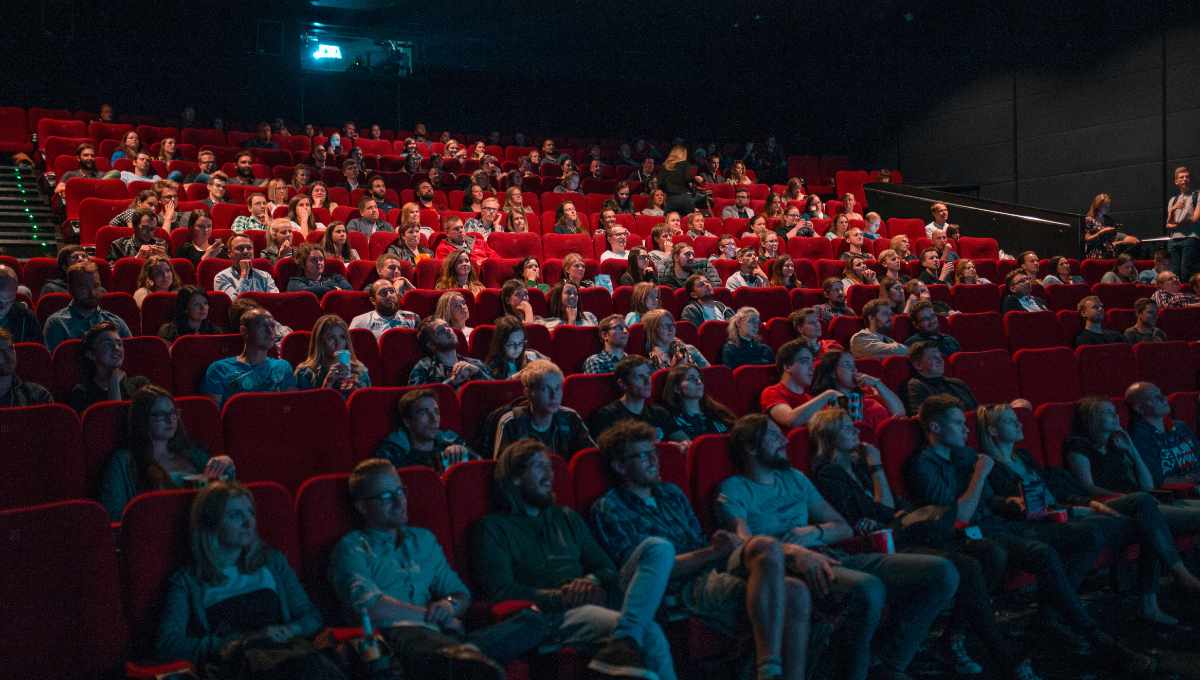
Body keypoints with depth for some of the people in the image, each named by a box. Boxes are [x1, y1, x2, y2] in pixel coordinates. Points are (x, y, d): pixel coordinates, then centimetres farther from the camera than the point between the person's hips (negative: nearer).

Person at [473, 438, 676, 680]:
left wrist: (593, 581, -3)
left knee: (659, 548, -22)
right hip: (552, 615, -7)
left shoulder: (566, 517, 27)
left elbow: (606, 568, 22)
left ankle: (624, 642, -39)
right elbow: (501, 590, -6)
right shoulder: (492, 528, 8)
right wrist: (559, 596, -16)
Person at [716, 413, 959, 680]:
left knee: (942, 572, -9)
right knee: (867, 588, -39)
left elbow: (843, 527, 24)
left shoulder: (794, 477, 27)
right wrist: (795, 552, -30)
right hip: (788, 566, -7)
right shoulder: (734, 489, 5)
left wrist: (815, 532, 1)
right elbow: (746, 543, -13)